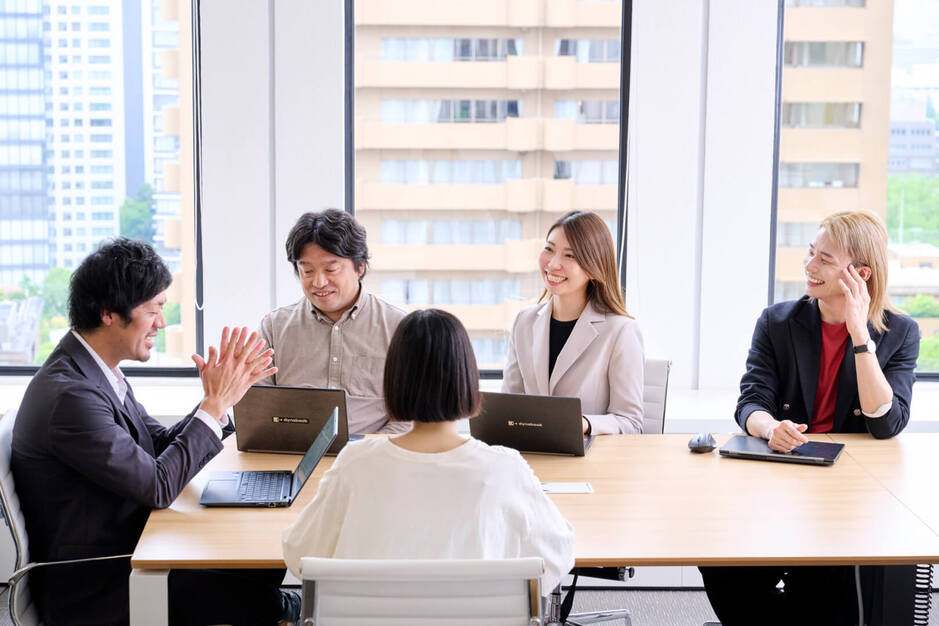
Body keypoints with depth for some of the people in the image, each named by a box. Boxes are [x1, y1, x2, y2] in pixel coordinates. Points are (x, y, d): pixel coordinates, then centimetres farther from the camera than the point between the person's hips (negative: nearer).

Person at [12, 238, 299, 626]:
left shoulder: (98, 371, 5)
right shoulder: (70, 395, -26)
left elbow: (161, 447, 10)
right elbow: (158, 487, -22)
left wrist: (222, 393, -3)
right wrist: (217, 403, -16)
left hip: (122, 553, 9)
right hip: (91, 592, -9)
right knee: (251, 592, -11)